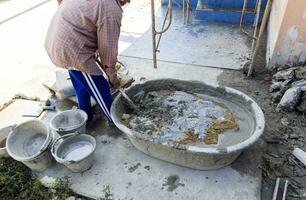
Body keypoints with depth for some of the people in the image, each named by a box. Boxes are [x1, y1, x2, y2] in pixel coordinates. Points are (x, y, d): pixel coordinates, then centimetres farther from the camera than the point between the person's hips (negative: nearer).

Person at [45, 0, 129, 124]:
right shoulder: (111, 10, -18)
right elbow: (108, 48, -12)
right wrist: (112, 75, 1)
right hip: (72, 49, -9)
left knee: (82, 85, 24)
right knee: (101, 90, 4)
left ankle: (86, 118, 41)